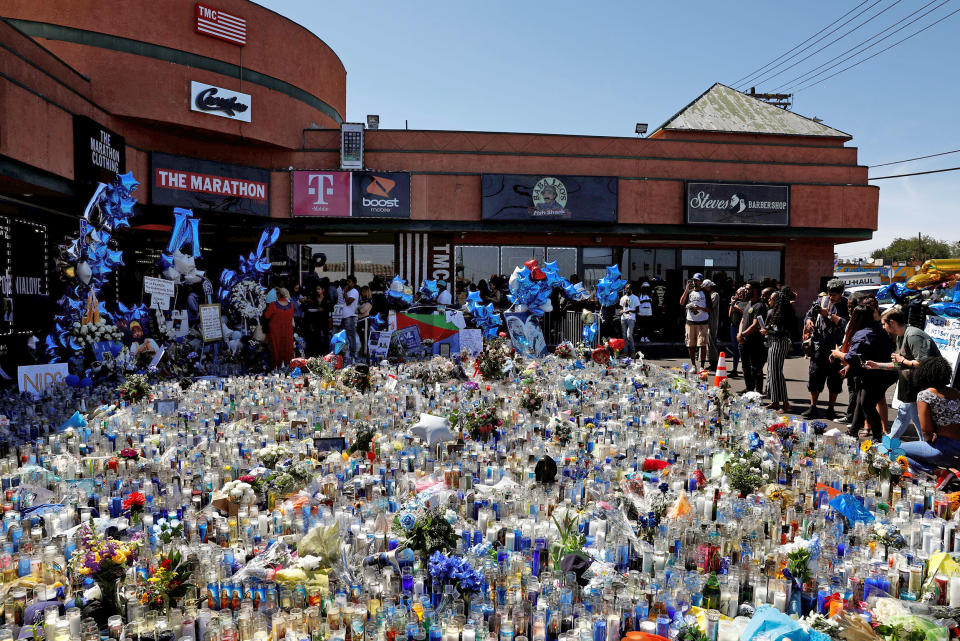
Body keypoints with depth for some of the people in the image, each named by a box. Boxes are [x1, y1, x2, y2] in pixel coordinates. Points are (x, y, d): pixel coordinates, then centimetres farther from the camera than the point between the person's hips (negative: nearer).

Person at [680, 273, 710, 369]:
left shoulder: (705, 293, 5)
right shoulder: (689, 292, 12)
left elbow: (709, 309, 2)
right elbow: (682, 302, -5)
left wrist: (700, 308, -17)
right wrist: (687, 289, -9)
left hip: (702, 323, -3)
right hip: (690, 322, 3)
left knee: (702, 345, -6)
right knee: (690, 345, 5)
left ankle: (702, 366, -1)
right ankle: (693, 365, 16)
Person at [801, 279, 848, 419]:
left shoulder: (847, 305, -4)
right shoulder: (821, 300, 7)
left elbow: (846, 323, -16)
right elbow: (808, 314, 13)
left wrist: (828, 315, -16)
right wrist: (809, 322, -9)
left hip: (836, 348, -2)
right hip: (819, 346, 2)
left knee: (834, 381, 7)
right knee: (814, 377, 4)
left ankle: (830, 409, 20)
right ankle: (813, 407, 15)